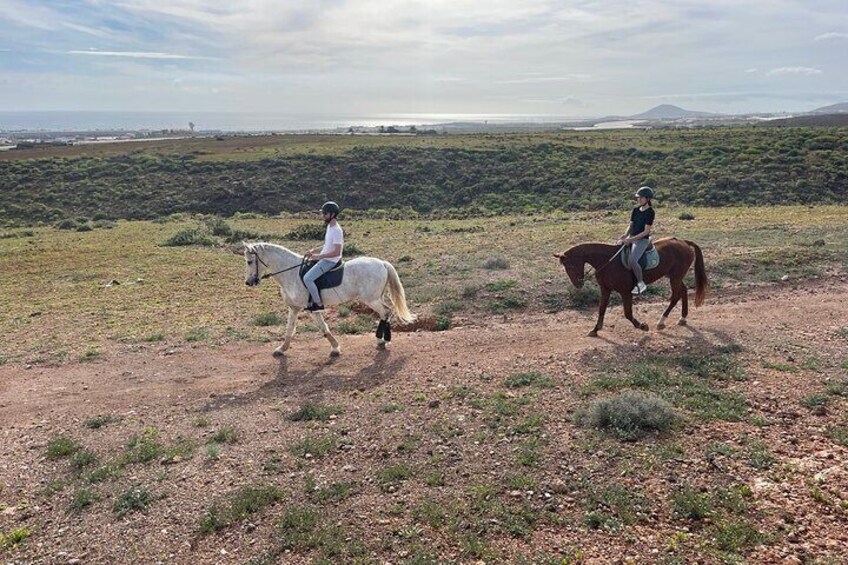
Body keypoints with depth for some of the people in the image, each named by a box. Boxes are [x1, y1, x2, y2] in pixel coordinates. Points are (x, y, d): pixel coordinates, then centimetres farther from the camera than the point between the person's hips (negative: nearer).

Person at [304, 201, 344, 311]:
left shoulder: (336, 230, -22)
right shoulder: (330, 226, 9)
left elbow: (336, 252, -26)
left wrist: (319, 256, -24)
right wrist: (315, 249, 8)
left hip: (329, 261, -11)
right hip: (324, 258, 11)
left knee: (307, 278, -19)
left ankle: (318, 304, -7)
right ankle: (312, 299, 23)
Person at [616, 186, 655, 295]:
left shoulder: (650, 212, -12)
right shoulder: (635, 210, 9)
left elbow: (646, 231, -15)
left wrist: (631, 239, -21)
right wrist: (625, 235, -6)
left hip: (642, 240, -9)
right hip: (631, 237, 9)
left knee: (632, 260, -28)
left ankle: (641, 283, -11)